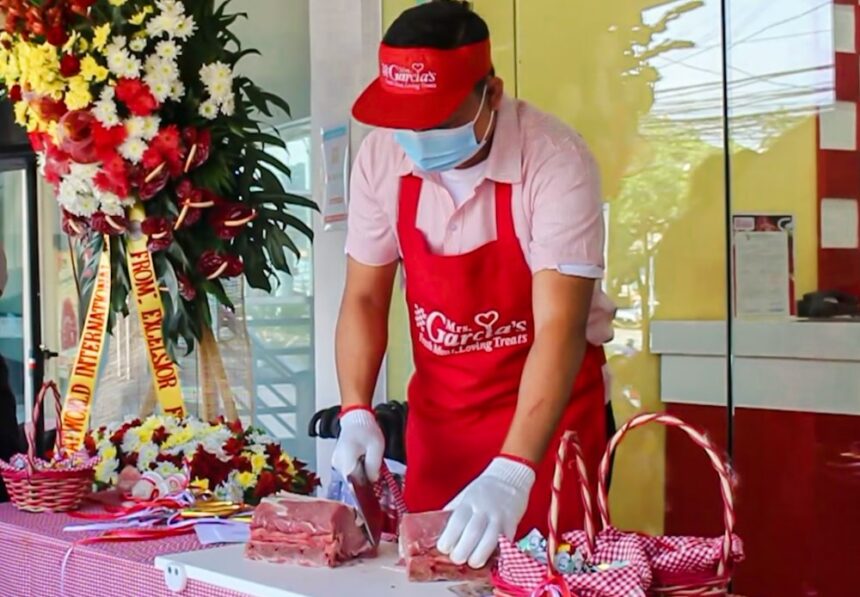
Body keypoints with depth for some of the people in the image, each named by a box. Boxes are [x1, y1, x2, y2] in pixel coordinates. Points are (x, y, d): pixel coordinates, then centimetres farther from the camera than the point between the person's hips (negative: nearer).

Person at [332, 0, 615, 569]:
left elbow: (560, 328, -29)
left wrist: (511, 473, -39)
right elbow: (364, 298, 0)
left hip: (549, 408, -4)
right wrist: (356, 413, -15)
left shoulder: (555, 161, -24)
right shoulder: (381, 158, -10)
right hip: (436, 411, 4)